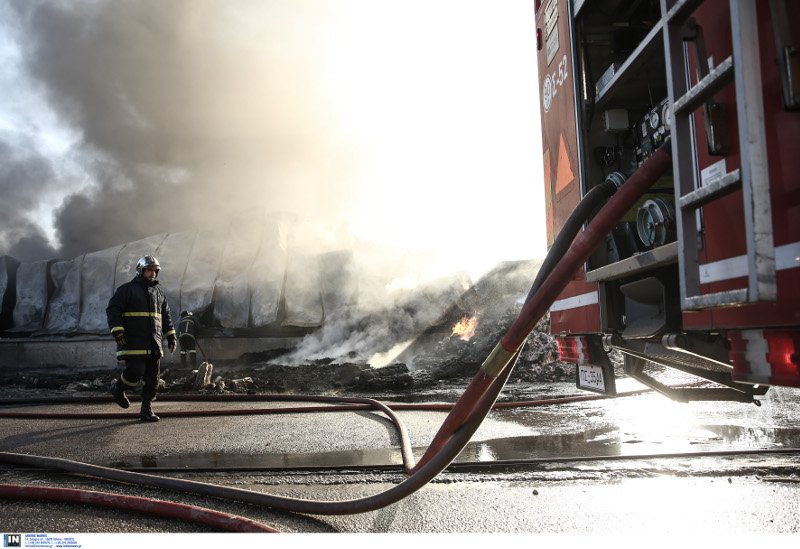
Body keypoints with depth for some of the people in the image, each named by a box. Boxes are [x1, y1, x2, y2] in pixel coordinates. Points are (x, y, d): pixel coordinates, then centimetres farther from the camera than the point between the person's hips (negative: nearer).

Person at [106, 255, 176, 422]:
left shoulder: (158, 292, 18)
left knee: (152, 378, 3)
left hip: (154, 344, 6)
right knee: (136, 371, -15)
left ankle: (146, 410, 12)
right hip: (133, 342, -6)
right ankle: (118, 387, 16)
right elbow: (112, 310, -7)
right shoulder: (127, 289, 0)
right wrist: (117, 331, -19)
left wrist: (171, 335, 15)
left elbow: (166, 316, 23)